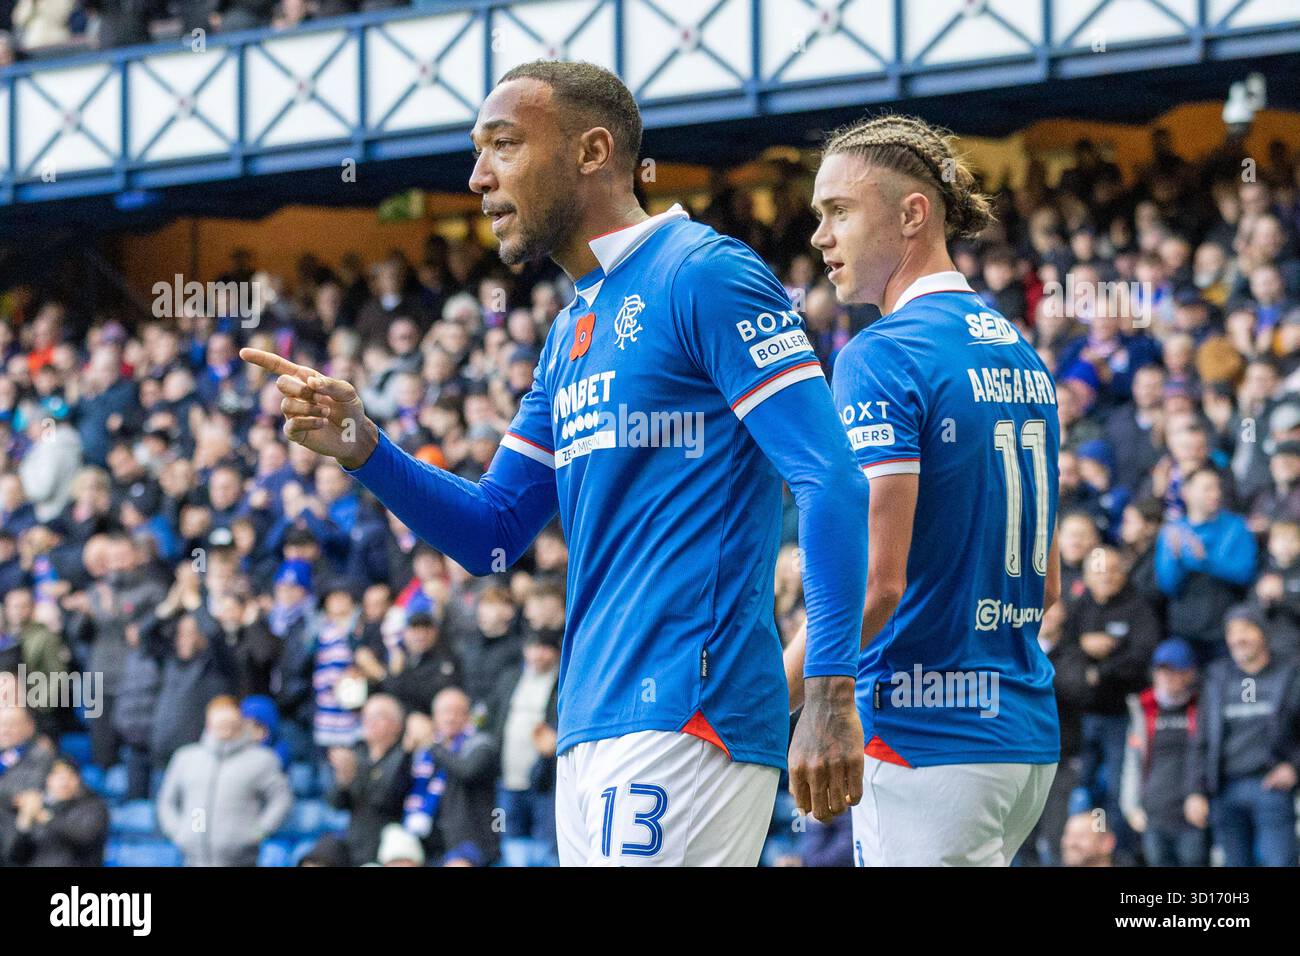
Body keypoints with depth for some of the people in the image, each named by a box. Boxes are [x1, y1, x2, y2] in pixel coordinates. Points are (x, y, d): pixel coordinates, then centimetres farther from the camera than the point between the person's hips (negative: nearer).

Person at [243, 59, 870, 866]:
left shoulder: (703, 274, -6)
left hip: (683, 721, -9)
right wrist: (361, 448, 7)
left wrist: (831, 692, -22)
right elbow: (492, 536, 23)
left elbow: (832, 482, -14)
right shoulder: (573, 331, 21)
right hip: (594, 732, 9)